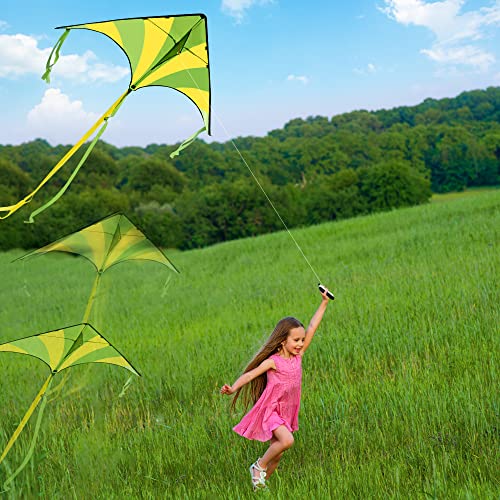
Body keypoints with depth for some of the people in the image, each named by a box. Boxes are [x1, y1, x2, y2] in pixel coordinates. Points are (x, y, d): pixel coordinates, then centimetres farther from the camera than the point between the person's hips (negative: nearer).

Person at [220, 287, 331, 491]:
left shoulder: (298, 356, 0)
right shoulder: (273, 362, -15)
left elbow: (312, 329, 0)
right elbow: (250, 374, -22)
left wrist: (324, 303, 1)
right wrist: (233, 389, -39)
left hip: (286, 413, 6)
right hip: (270, 410, -6)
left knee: (277, 454, 9)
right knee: (287, 440, -26)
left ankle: (260, 483, 26)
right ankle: (259, 466, -5)